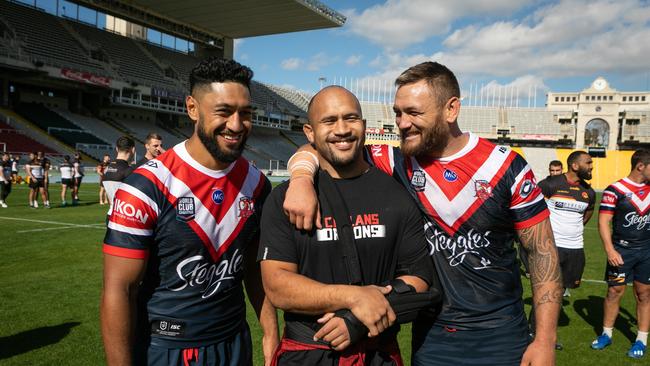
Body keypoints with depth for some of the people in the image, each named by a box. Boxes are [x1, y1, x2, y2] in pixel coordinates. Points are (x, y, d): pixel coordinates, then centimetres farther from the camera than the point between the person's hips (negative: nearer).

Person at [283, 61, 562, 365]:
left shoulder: (507, 167, -9)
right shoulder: (397, 164, -6)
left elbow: (543, 251, -5)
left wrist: (545, 340, -8)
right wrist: (301, 178, -26)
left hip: (502, 338, -1)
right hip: (430, 336, 2)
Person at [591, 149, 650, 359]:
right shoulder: (615, 190, -10)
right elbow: (603, 221, -12)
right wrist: (609, 249, -21)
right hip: (621, 250, -4)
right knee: (615, 291, 4)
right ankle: (606, 334, 19)